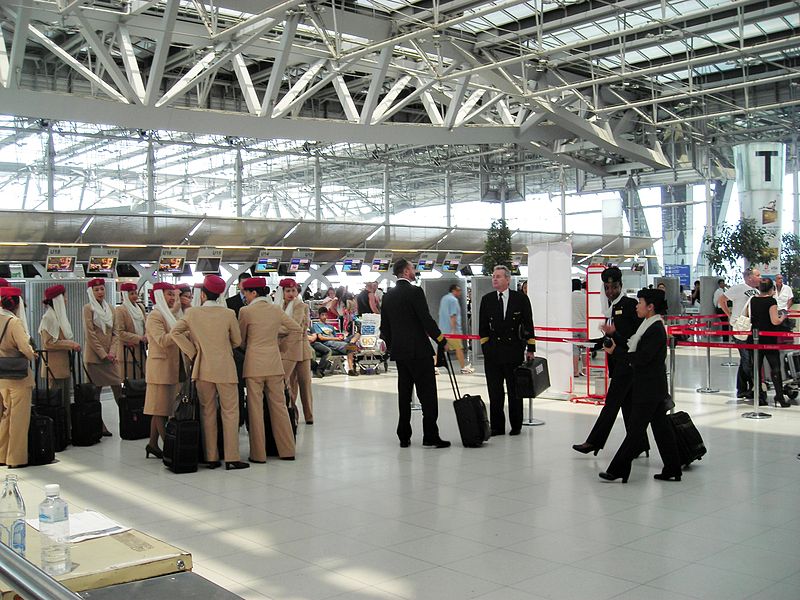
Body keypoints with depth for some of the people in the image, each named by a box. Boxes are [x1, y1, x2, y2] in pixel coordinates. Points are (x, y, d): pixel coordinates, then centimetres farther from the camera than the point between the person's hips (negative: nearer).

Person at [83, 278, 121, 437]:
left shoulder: (109, 309, 13)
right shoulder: (88, 308, -4)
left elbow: (114, 333, 10)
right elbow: (90, 334, -10)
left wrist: (113, 352, -5)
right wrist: (103, 354, -13)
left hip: (109, 357, 5)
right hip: (94, 357, -5)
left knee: (118, 389, 0)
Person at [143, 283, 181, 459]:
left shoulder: (168, 314, 20)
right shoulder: (155, 316, -11)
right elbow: (163, 340, -22)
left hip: (170, 368, 10)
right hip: (161, 367, -10)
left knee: (161, 408, 11)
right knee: (161, 408, -6)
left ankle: (153, 444, 16)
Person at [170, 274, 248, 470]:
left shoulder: (192, 314, -1)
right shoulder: (229, 314, -5)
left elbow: (174, 332, -3)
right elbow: (237, 341, 3)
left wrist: (192, 352, 1)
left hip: (202, 368, 2)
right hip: (225, 368, -2)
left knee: (207, 412, 10)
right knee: (230, 412, 3)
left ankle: (211, 457, 13)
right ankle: (231, 458, 0)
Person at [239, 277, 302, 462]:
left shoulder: (246, 311, -7)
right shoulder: (276, 310, 5)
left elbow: (241, 339, 5)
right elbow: (297, 330, 12)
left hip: (254, 364, -4)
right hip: (275, 363, 4)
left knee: (256, 408, 2)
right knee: (279, 406, 10)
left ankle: (258, 454, 5)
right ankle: (287, 451, 14)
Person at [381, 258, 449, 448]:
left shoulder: (388, 295, 10)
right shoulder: (415, 291, -11)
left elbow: (384, 326, 14)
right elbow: (426, 320, -15)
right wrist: (441, 340, -5)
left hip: (399, 352, 7)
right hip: (419, 350, -7)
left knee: (404, 394, 11)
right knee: (427, 394, -3)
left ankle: (404, 437, 13)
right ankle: (430, 436, -4)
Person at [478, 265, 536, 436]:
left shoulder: (521, 298, 1)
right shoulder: (487, 300, 7)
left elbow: (528, 325, 2)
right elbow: (483, 327, 9)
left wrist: (530, 349, -1)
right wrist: (485, 347, 3)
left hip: (514, 350, -2)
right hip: (492, 351, 2)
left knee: (515, 391, 7)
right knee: (495, 392, 4)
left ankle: (516, 426, 18)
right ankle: (497, 426, 12)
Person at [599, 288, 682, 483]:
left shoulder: (656, 330, -17)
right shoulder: (649, 326, 13)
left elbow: (641, 358, -22)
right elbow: (633, 348, 15)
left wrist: (616, 352, -16)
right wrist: (614, 336, 10)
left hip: (649, 388, -10)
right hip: (653, 387, 10)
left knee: (636, 428, -4)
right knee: (661, 426, 12)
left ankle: (618, 469, 1)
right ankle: (672, 470, 18)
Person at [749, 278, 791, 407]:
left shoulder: (752, 301, 6)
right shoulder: (771, 301, -11)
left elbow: (749, 319, 13)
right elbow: (775, 321, -17)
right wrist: (782, 317, 2)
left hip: (754, 338, 5)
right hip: (768, 339, -5)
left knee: (756, 367, 9)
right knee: (775, 368, 2)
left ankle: (759, 397, 10)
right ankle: (779, 398, -2)